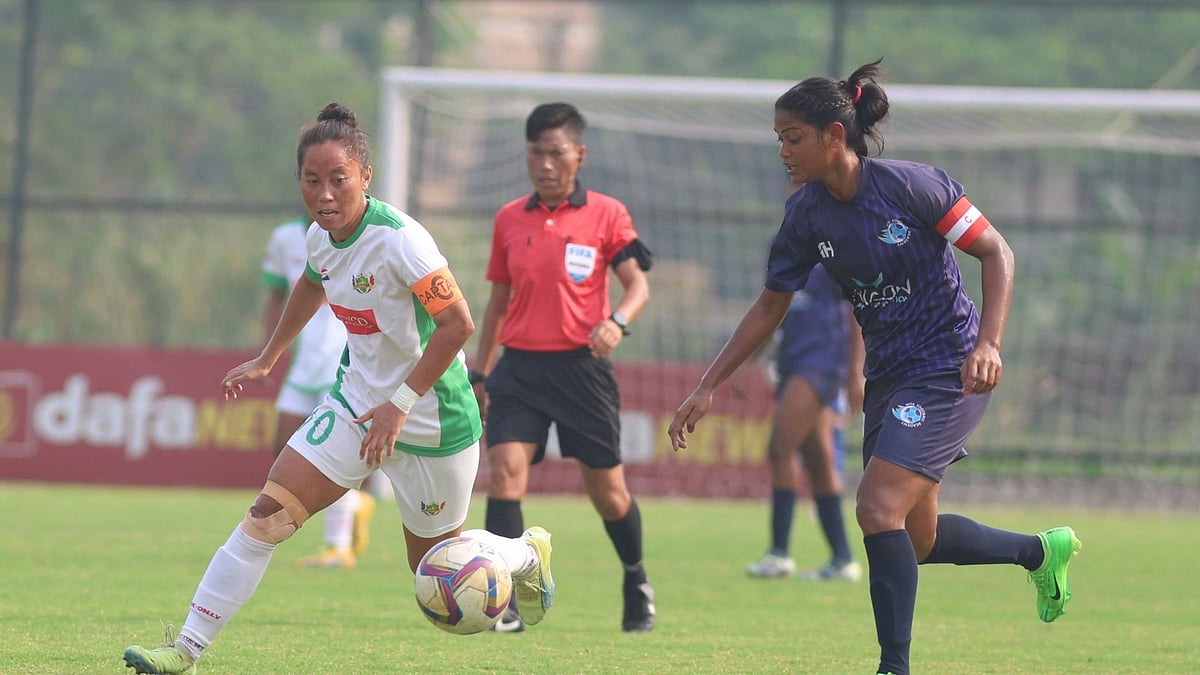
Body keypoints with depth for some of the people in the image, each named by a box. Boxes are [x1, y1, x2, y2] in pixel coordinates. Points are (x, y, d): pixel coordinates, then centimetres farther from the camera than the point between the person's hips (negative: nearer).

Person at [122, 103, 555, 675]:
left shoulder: (399, 240, -26)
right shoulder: (320, 237, -3)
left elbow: (457, 324, -26)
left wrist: (400, 404, -27)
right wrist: (267, 360, 29)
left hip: (429, 419, -6)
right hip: (356, 404, 6)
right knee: (268, 514, -8)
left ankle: (527, 554, 42)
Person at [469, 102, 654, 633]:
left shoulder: (606, 214, -1)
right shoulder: (509, 219, 9)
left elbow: (638, 285, -5)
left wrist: (618, 322, -26)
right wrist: (479, 372, 17)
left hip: (581, 366, -2)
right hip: (520, 366, 2)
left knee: (608, 490, 5)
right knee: (505, 470, -16)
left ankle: (636, 579, 33)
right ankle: (504, 604, -18)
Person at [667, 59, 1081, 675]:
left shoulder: (910, 185, -19)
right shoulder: (806, 213, -2)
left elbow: (996, 252, -13)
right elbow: (771, 306, 9)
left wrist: (989, 342, -25)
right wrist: (708, 387, 5)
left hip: (949, 370, -7)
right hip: (888, 376, 7)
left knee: (878, 507, -20)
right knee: (917, 540, 13)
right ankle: (1040, 550, 38)